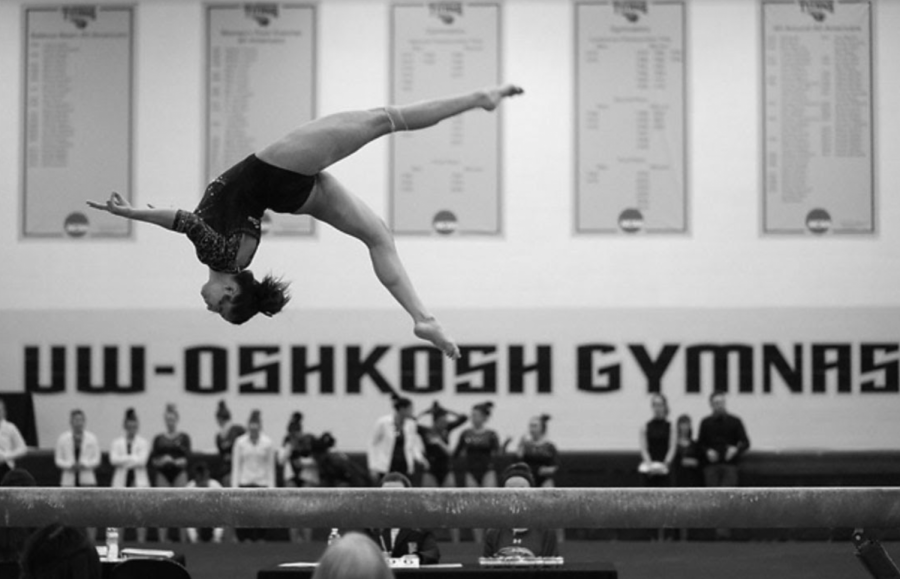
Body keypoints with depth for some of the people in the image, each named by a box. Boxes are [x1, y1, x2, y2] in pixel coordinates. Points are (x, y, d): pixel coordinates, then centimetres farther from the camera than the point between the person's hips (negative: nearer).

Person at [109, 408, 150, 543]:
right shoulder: (117, 443, 9)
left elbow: (141, 461, -8)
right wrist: (133, 458, -10)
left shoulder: (143, 443, 4)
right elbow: (113, 459, -6)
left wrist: (124, 460, -8)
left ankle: (141, 542, -3)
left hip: (139, 481, -1)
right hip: (121, 481, 1)